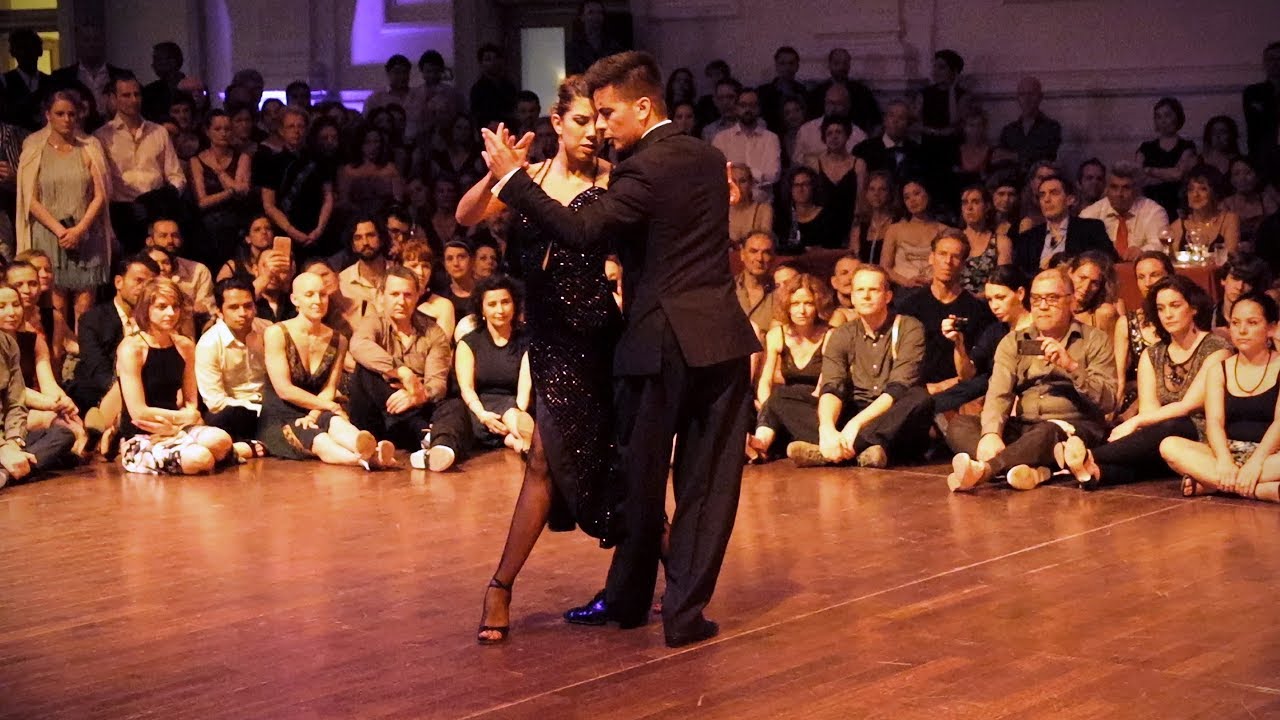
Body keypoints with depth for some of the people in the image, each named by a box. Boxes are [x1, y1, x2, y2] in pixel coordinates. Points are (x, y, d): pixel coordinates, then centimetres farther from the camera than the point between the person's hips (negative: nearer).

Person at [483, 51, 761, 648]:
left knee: (642, 477, 11)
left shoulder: (644, 169, -13)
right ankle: (685, 611, 7)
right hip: (724, 340, 6)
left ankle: (628, 598, 25)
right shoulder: (709, 160, 11)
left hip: (663, 344, -6)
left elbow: (581, 231, -23)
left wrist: (512, 177, -19)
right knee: (708, 481, 6)